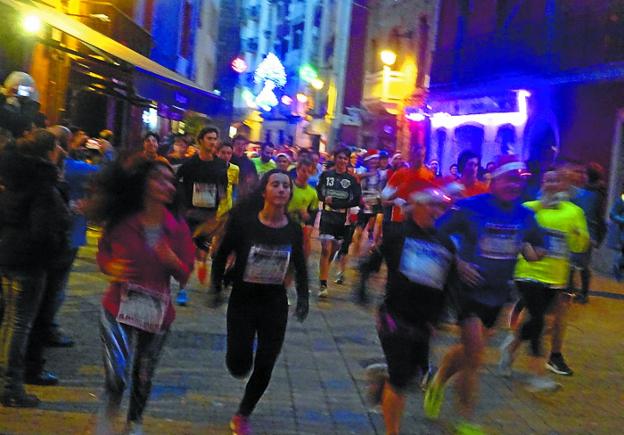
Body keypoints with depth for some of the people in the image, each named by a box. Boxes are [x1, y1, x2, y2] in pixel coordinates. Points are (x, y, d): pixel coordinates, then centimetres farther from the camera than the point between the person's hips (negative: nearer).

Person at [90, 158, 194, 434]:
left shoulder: (178, 227, -6)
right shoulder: (122, 220, -11)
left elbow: (185, 275, -3)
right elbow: (103, 251, 7)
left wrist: (172, 261, -24)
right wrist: (111, 267, -14)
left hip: (157, 314, 2)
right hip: (119, 309, -2)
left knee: (143, 379, 16)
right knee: (117, 377, -11)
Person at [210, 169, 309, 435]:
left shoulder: (293, 230, -5)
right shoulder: (244, 222, -14)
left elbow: (300, 267, 10)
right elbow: (222, 256, -3)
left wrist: (303, 298, 1)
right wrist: (217, 288, -6)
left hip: (275, 304, 2)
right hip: (242, 301, -2)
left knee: (264, 368, 5)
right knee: (239, 367, -3)